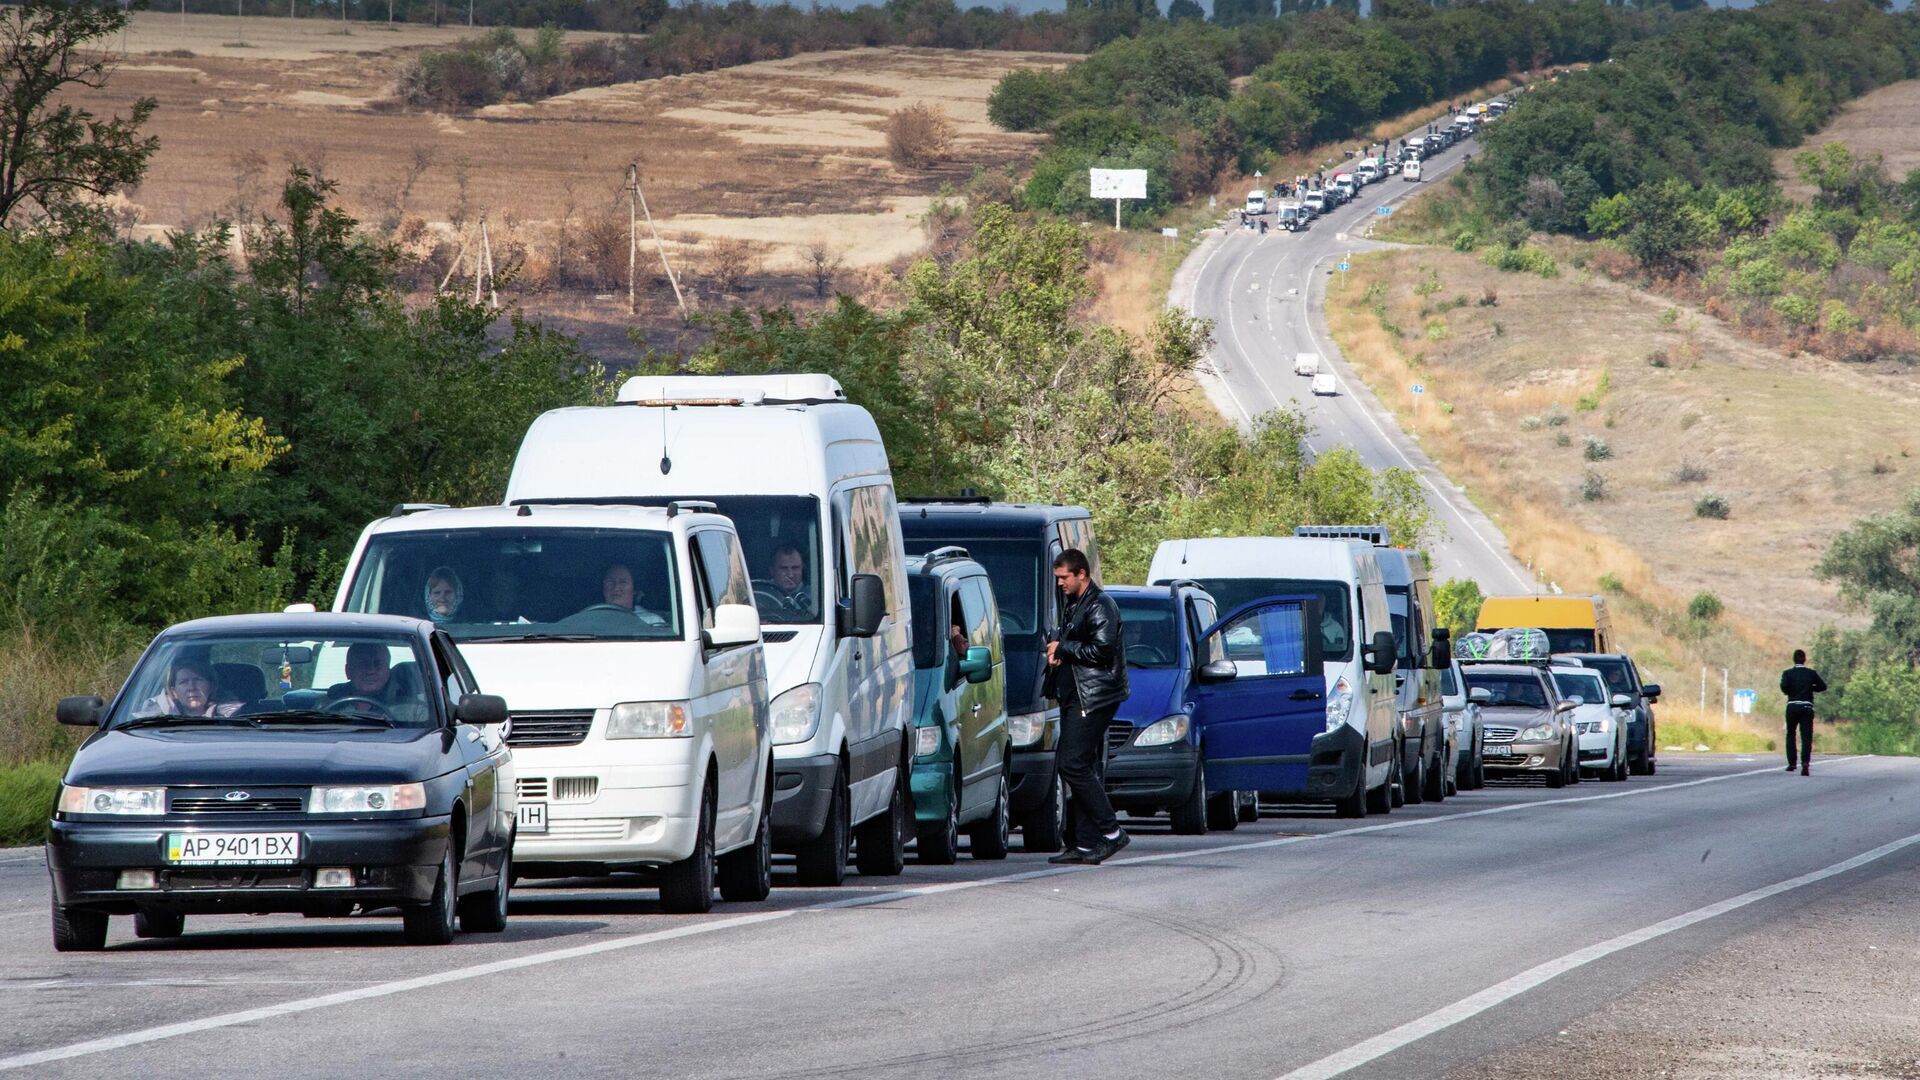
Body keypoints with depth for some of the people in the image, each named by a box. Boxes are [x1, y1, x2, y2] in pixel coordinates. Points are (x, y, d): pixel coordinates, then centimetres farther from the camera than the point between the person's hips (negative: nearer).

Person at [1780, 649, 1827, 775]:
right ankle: (1805, 763, -24)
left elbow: (1784, 686, -14)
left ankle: (1792, 763, 19)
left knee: (1791, 734, 19)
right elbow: (1823, 686, 3)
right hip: (1807, 707, 0)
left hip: (1792, 706, 0)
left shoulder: (1788, 673, 2)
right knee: (1806, 737, -5)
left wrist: (1789, 692, 7)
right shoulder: (1811, 673, 5)